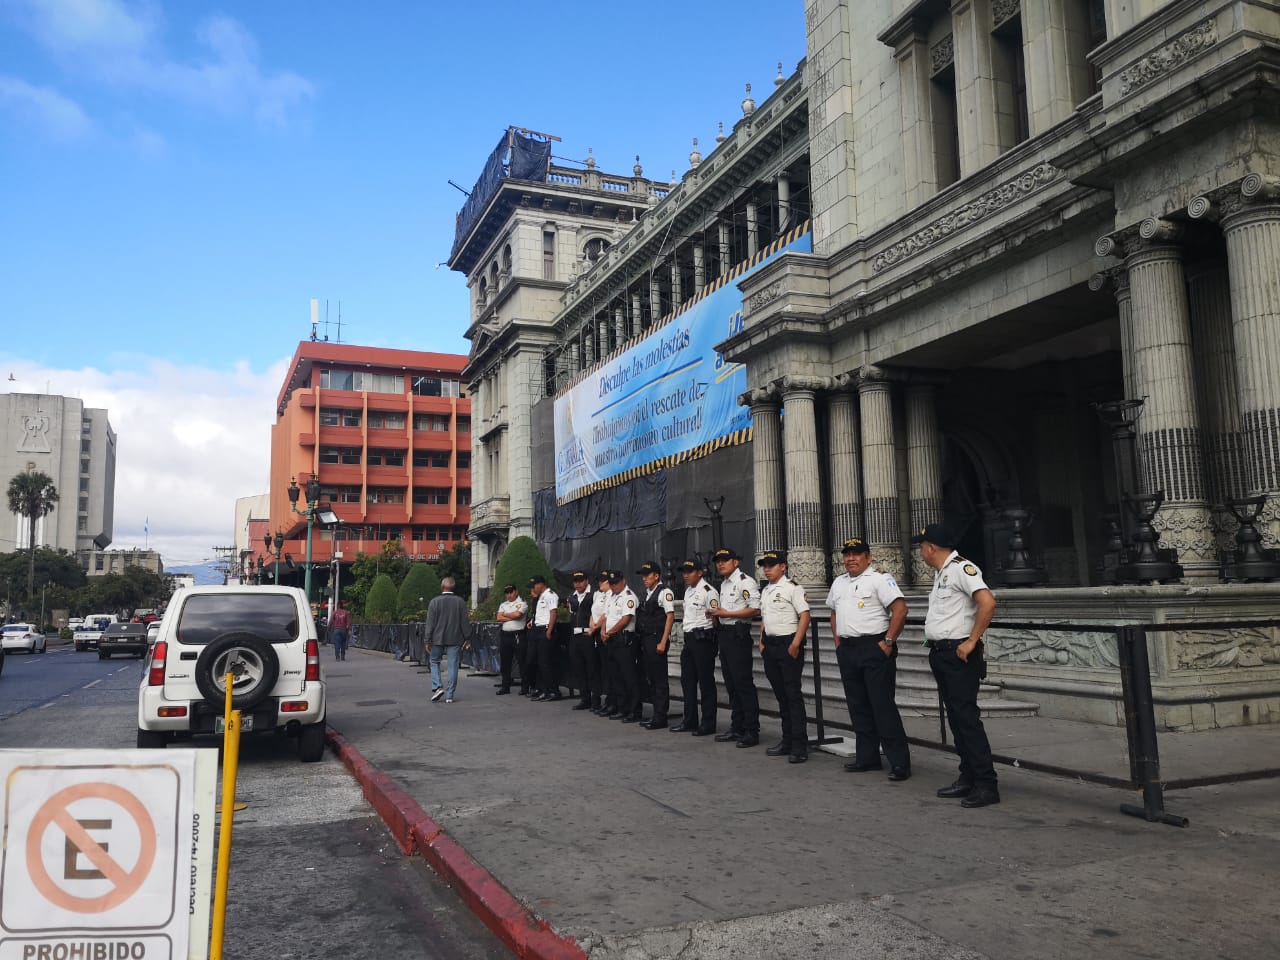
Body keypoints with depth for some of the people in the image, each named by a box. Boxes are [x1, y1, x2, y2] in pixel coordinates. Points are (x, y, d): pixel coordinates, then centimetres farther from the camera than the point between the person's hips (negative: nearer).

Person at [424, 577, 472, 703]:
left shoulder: (434, 602, -6)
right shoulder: (460, 602, -3)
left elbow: (430, 623, -5)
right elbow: (465, 622, -1)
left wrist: (428, 641, 1)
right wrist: (467, 637, 8)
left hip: (437, 638, -1)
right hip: (455, 639, 1)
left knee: (434, 661, 17)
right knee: (453, 665, 5)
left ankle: (437, 687, 1)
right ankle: (449, 695, 6)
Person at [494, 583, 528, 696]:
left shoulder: (522, 603, 1)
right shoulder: (503, 604, 18)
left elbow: (517, 614, -16)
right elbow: (499, 618, 4)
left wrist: (505, 615, 0)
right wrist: (512, 617, -6)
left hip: (518, 635, -6)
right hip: (505, 635, 6)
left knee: (522, 661, -3)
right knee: (504, 662, 8)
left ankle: (525, 686, 4)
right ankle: (505, 686, 16)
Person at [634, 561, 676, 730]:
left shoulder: (664, 592, -8)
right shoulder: (647, 594, 16)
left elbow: (670, 617, -13)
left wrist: (663, 642, -18)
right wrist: (641, 640, 9)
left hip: (657, 640, -8)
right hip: (645, 640, 8)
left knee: (660, 679, -3)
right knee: (651, 678, 12)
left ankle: (660, 718, 1)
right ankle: (656, 714, 19)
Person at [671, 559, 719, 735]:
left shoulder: (708, 591, -12)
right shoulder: (688, 591, 16)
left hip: (702, 639, -9)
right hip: (689, 639, 9)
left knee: (705, 681, -2)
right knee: (687, 680, 14)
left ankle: (708, 724, 6)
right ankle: (689, 721, 24)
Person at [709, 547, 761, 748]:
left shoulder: (745, 582, -11)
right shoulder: (723, 584, 19)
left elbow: (755, 610, -19)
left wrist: (726, 614, -18)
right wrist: (716, 615, 8)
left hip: (738, 635, -10)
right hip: (724, 635, 10)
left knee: (743, 683, -8)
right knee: (731, 684, 13)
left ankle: (752, 731, -3)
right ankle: (737, 727, 21)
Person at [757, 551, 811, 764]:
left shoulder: (792, 588, -10)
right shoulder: (765, 591, 15)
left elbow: (804, 615, -15)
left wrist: (795, 644, -20)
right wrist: (762, 642, 12)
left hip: (788, 644, -8)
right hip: (770, 644, 8)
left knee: (792, 694, -7)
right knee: (780, 694, 13)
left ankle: (800, 745, -2)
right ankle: (787, 740, 22)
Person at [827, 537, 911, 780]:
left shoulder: (879, 579, -8)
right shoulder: (839, 583, 16)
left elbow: (900, 609, -16)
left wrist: (888, 642, -18)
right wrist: (838, 642, 16)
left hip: (874, 648, -8)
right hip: (847, 650, 8)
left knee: (883, 706, -8)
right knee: (858, 706, 12)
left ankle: (899, 762, -2)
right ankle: (867, 757, 21)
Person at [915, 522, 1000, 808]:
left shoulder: (961, 569, -13)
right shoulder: (940, 572, 17)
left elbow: (988, 602, -25)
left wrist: (972, 641, -22)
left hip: (959, 653, -10)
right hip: (940, 653, 10)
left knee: (967, 716, -10)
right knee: (955, 716, 12)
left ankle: (986, 784, -6)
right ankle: (968, 778, 19)